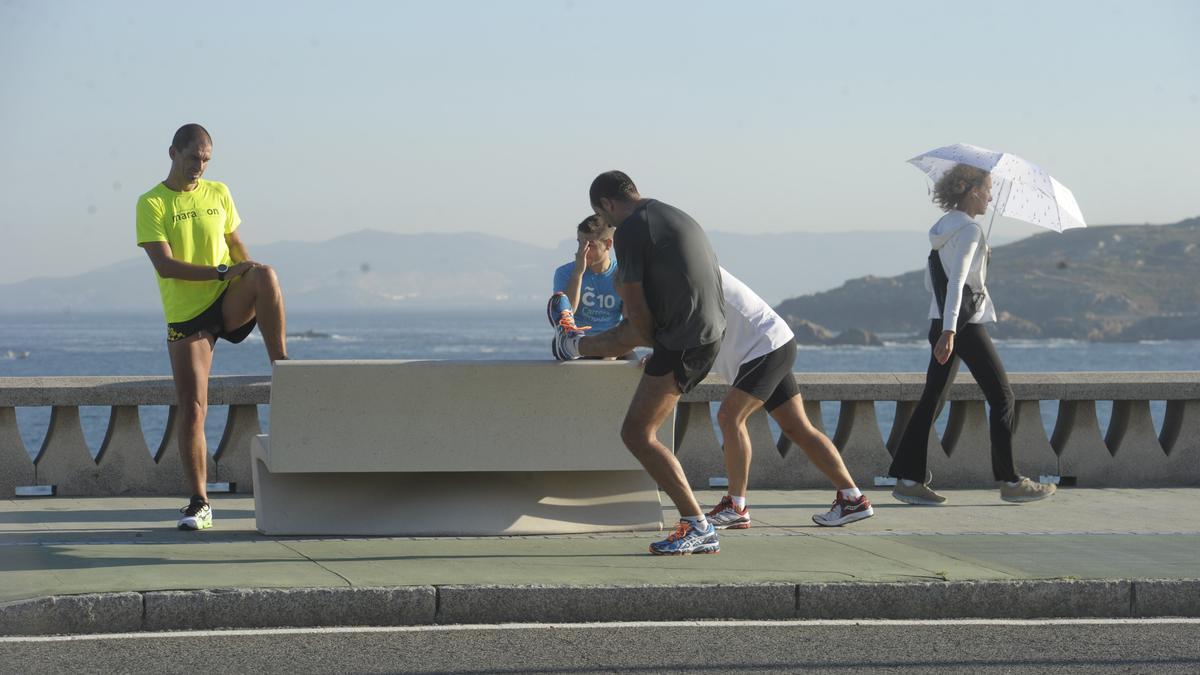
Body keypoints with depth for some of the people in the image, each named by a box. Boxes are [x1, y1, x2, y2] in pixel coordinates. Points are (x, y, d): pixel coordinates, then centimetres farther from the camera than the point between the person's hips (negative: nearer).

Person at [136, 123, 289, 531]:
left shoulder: (219, 194, 10)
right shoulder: (152, 204, -3)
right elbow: (165, 265, -13)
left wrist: (259, 297, 2)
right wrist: (222, 272, -22)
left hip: (229, 303, 2)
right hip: (186, 317, -2)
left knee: (265, 274, -31)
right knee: (192, 410, -4)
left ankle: (281, 370, -20)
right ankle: (199, 505, 5)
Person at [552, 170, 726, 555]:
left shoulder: (629, 230, -12)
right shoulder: (676, 217, 16)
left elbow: (634, 306, -10)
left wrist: (652, 340, 6)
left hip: (683, 343, -9)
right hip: (710, 329, 9)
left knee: (637, 434, -6)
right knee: (627, 334, 35)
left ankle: (698, 527, -10)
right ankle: (577, 345, 69)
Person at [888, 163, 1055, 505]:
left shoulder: (943, 227, 12)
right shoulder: (969, 230, -14)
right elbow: (956, 281, -25)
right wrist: (949, 331, -32)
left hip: (941, 321, 9)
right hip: (966, 323, -9)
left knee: (932, 400, 6)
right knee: (1003, 399, 1)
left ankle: (908, 479, 0)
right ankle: (1010, 482, 3)